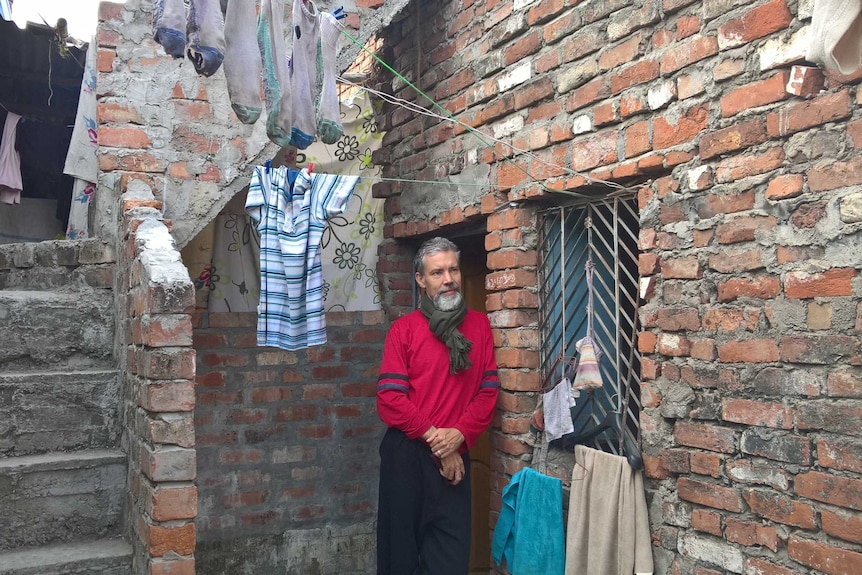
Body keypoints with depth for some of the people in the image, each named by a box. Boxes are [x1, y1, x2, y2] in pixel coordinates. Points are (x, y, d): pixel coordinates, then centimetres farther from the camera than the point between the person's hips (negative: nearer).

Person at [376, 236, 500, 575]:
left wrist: (459, 435, -12)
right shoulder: (404, 329, -1)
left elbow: (489, 389, 1)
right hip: (406, 454, -1)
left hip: (455, 456, 2)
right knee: (402, 546, 9)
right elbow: (389, 398, -8)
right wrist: (434, 438, -12)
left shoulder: (479, 325, 6)